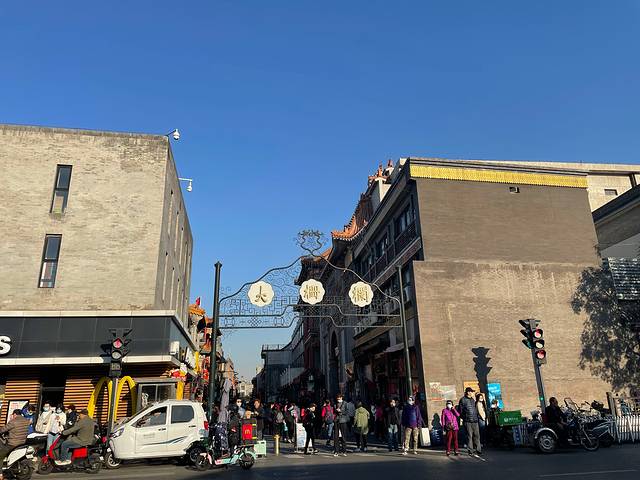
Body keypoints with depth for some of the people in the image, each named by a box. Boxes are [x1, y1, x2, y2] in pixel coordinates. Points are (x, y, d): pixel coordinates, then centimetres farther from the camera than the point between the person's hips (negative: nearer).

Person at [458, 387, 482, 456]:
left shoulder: (473, 400, 16)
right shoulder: (463, 400, -4)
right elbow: (460, 410, -3)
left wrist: (476, 416, 13)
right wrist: (464, 417, -4)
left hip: (475, 421, 5)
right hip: (467, 421, -5)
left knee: (477, 435, 3)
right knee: (469, 436, -2)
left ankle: (478, 450, 9)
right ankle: (470, 451, 6)